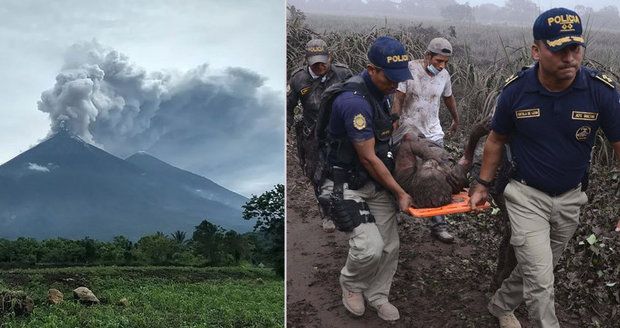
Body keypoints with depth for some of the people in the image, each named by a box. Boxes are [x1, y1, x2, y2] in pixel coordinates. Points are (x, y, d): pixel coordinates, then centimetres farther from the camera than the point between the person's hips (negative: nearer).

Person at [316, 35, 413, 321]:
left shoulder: (381, 92, 3)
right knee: (370, 247, -18)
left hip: (376, 180, 8)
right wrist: (400, 193, -14)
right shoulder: (354, 101, -26)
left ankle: (376, 295, 28)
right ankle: (351, 284, 13)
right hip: (345, 185, -8)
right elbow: (368, 158, -21)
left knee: (389, 247, 6)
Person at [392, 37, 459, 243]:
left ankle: (438, 225, 2)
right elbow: (398, 99, -17)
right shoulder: (410, 69, -14)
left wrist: (456, 120, 34)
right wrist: (395, 126, -25)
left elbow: (449, 98, 20)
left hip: (433, 135, 3)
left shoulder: (444, 74, 1)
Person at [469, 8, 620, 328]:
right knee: (541, 281, -8)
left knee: (536, 269, 21)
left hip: (570, 199, 2)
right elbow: (496, 140, 1)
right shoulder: (515, 90, -16)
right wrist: (482, 185, 5)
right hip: (527, 196, -2)